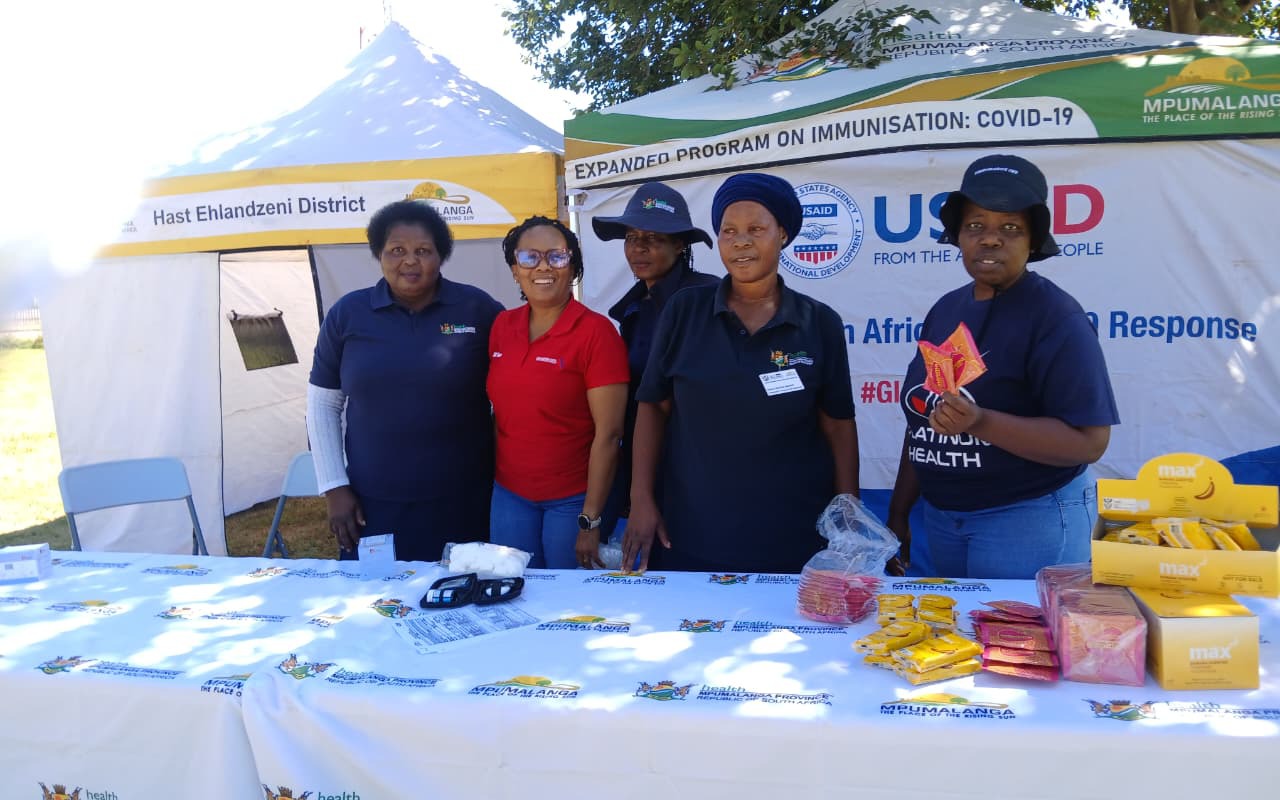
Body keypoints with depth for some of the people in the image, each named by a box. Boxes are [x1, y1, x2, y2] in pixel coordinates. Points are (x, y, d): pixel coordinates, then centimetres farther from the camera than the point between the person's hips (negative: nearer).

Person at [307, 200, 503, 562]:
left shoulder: (478, 309, -2)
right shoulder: (347, 314, 2)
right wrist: (335, 488, 2)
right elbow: (322, 406, 7)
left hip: (462, 501, -1)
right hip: (373, 503, 1)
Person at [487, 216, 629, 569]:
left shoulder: (596, 331, -13)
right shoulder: (501, 326, 3)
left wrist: (590, 520, -16)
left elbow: (608, 433, -15)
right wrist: (492, 479, 10)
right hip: (509, 495, 5)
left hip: (573, 500, -4)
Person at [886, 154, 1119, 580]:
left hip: (1030, 521, -7)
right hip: (942, 520, 7)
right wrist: (899, 511, 13)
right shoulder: (945, 310, 7)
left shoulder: (1055, 317, -14)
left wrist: (981, 423, -30)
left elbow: (1089, 441, -20)